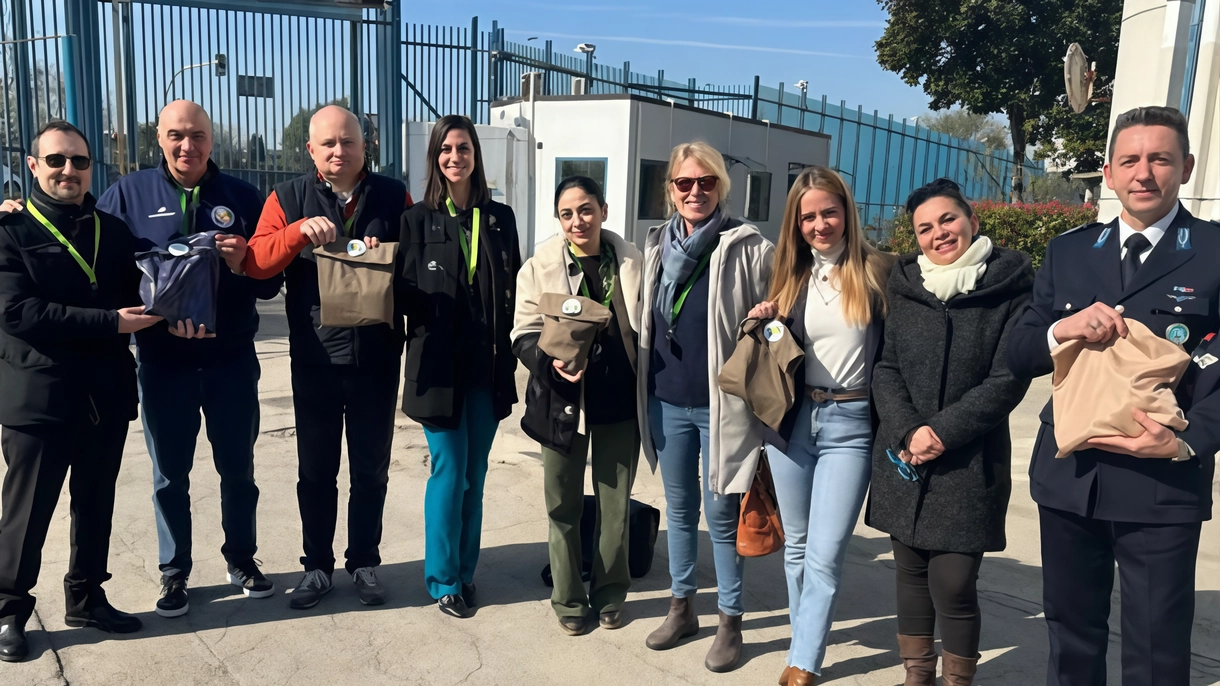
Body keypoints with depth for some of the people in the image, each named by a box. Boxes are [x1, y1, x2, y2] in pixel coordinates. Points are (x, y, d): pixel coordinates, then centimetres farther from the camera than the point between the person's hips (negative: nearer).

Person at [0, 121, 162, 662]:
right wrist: (109, 322, -22)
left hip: (106, 395, 5)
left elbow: (135, 297, 10)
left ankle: (86, 598, 31)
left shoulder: (114, 231, 12)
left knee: (95, 505, 15)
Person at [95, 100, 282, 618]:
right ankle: (174, 572, 26)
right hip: (163, 359, 0)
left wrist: (244, 262, -17)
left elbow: (270, 282, 2)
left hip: (231, 357, 1)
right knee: (169, 473, 10)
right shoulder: (129, 194, 1)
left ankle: (241, 560, 30)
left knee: (237, 467, 12)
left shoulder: (242, 196, 2)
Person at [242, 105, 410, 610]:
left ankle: (364, 562, 27)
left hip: (377, 357, 0)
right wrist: (300, 231, -23)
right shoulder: (289, 198, 3)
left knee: (371, 470, 12)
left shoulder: (394, 196, 3)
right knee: (316, 471, 10)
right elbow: (256, 262, -7)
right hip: (314, 358, 0)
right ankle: (317, 565, 26)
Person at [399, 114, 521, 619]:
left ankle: (465, 571, 26)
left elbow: (514, 290, 10)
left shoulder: (500, 218, 8)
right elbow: (406, 291, -1)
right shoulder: (418, 219, 1)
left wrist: (511, 354, 4)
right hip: (438, 365, -3)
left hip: (487, 367, 3)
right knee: (449, 472, 1)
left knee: (475, 474, 11)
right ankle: (444, 580, 17)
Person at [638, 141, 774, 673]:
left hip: (721, 404, -5)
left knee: (721, 516, 5)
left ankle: (730, 622, 23)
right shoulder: (658, 245, 7)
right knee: (679, 510, 17)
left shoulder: (750, 248, -9)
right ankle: (682, 607, 33)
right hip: (667, 402, 5)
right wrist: (643, 389, 14)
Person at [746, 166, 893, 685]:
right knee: (797, 545, 15)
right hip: (791, 418, 4)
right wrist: (765, 325, -4)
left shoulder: (877, 271, -4)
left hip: (850, 424, -4)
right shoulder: (792, 274, 8)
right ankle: (807, 642, 32)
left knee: (824, 555, -4)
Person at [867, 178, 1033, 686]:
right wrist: (908, 431, -11)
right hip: (902, 460, 3)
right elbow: (885, 367, 4)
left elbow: (1008, 379, -8)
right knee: (911, 574, 11)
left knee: (953, 585, -4)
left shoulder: (1011, 288, -3)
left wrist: (941, 432, -14)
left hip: (970, 466, -3)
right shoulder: (904, 286, 7)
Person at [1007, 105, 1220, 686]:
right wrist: (1059, 329, -15)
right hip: (1067, 476, 3)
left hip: (1162, 484, -3)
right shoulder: (1068, 251, 8)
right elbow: (1017, 356, 5)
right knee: (1070, 638, 17)